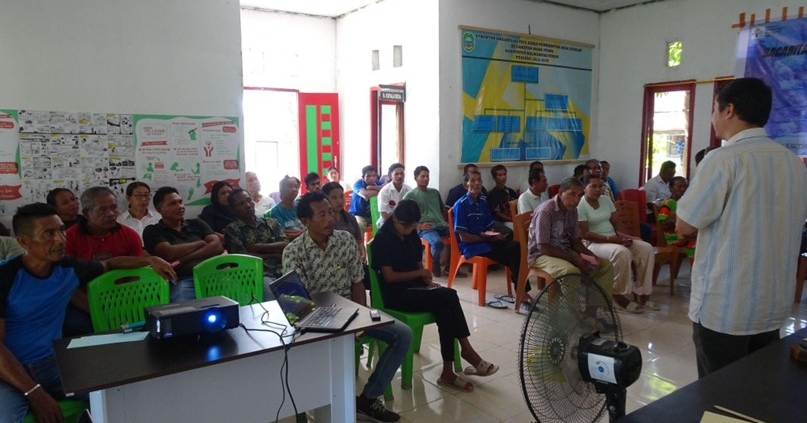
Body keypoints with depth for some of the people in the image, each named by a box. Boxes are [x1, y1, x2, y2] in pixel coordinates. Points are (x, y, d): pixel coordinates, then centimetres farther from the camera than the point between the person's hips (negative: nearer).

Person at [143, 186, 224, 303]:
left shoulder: (196, 223, 22)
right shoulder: (152, 231, 13)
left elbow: (217, 245, 6)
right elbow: (169, 253, -5)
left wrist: (184, 259, -5)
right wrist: (200, 243, 8)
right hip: (182, 280, -3)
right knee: (183, 304, -38)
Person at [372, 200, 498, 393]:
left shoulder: (411, 236, 11)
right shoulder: (383, 239, -11)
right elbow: (389, 276, -15)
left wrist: (427, 279, -3)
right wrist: (420, 273, -11)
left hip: (415, 288, 7)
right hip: (395, 295, -7)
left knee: (448, 297, -24)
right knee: (447, 298, -26)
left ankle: (448, 371, -21)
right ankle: (466, 350, -13)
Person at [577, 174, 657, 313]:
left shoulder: (606, 199, 10)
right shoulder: (580, 205, -12)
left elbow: (615, 223, 12)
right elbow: (584, 234, -17)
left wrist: (621, 235, -10)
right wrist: (608, 238, -24)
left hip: (614, 239, 8)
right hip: (593, 243, -8)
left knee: (646, 248, -11)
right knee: (621, 252, -35)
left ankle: (641, 292, -8)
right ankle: (619, 294, -19)